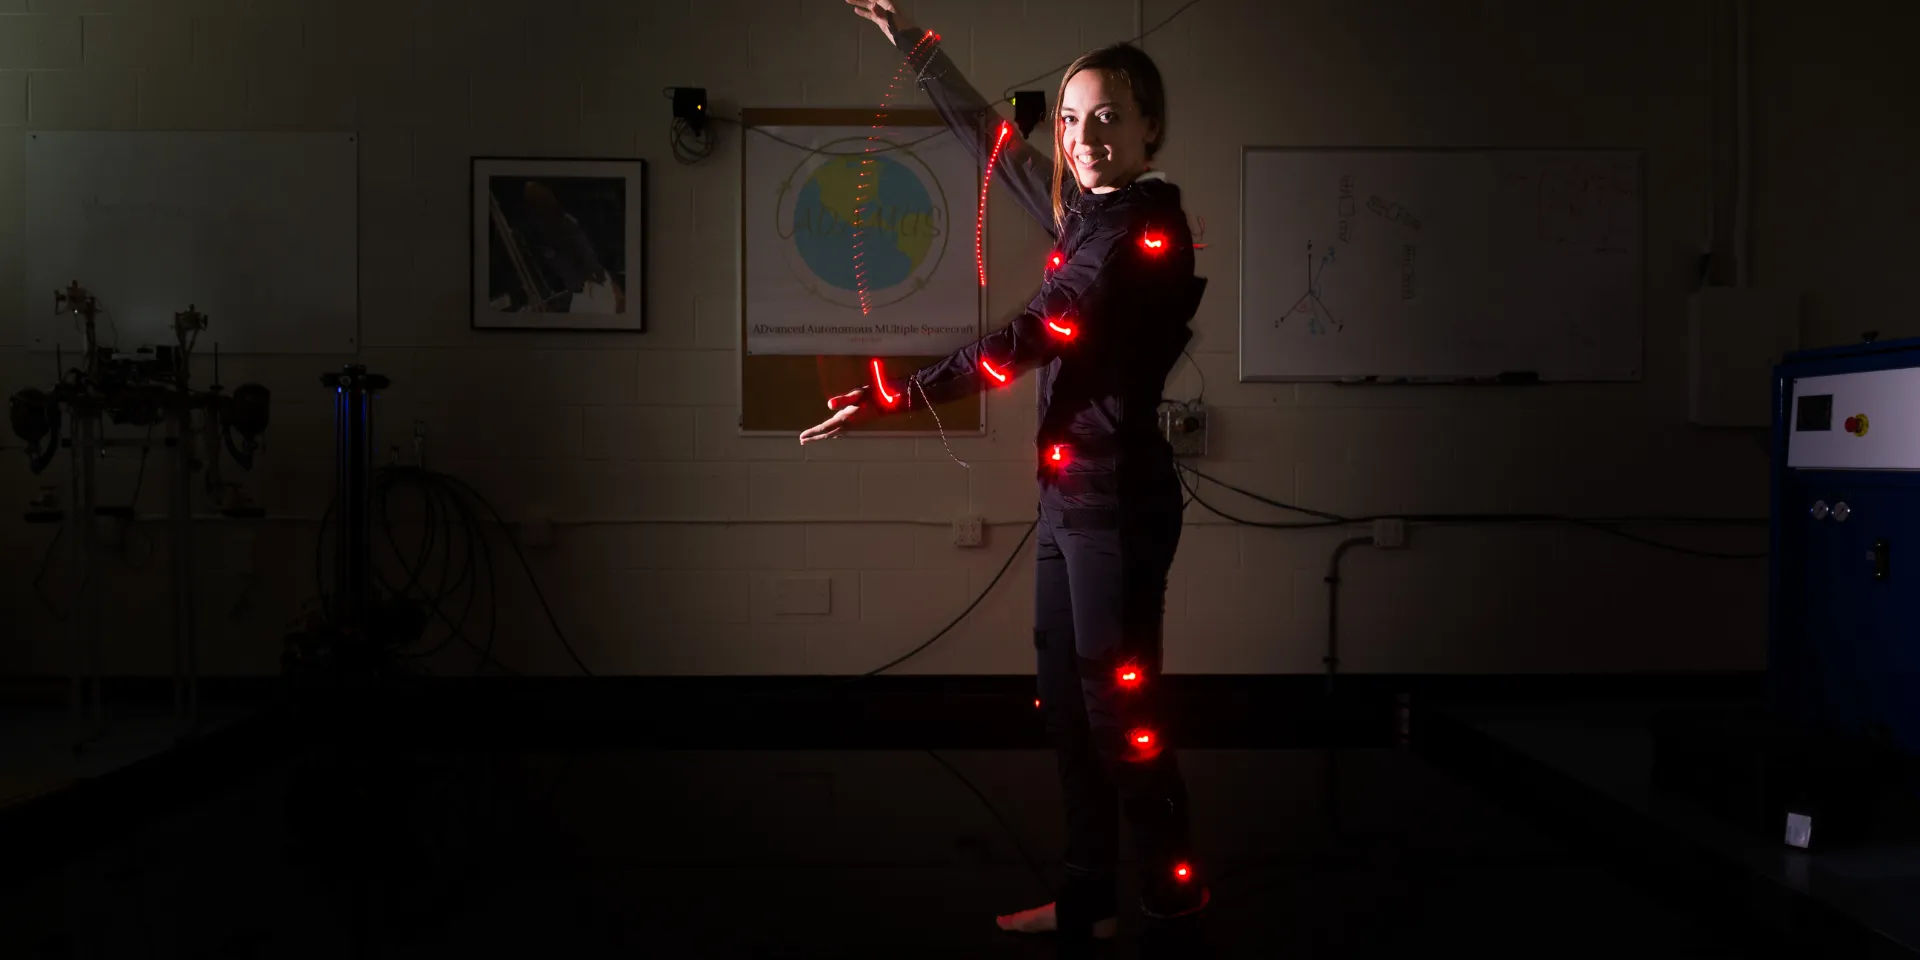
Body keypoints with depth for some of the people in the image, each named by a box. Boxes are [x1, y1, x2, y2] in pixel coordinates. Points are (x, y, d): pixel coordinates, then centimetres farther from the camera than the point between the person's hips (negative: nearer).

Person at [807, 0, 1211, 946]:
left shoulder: (1146, 224, -12)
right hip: (1069, 490, 9)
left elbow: (1036, 333, -21)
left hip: (1117, 496, -9)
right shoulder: (1086, 211, 12)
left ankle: (1174, 902, 12)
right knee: (1069, 708, 13)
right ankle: (1087, 901, 24)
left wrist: (897, 395, -23)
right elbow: (991, 139, 23)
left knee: (1120, 708, -3)